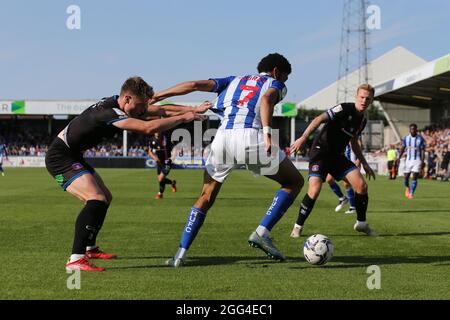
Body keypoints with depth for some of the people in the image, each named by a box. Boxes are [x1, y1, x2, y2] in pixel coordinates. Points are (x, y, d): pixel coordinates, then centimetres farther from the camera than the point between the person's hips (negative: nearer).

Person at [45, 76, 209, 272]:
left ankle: (89, 248, 37)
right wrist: (182, 118, -29)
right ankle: (75, 259, -31)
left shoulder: (120, 106, 2)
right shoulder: (110, 113, -28)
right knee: (96, 200, -26)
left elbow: (159, 110, 10)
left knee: (105, 198, 20)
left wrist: (192, 109, 1)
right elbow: (149, 127, -38)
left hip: (73, 156, 11)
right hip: (60, 158, -11)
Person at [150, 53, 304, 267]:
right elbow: (266, 99, -6)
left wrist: (156, 96, 21)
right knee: (294, 182, 16)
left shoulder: (234, 81, 31)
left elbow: (196, 85, 19)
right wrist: (267, 133, -19)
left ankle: (180, 254, 10)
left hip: (222, 138, 4)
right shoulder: (275, 84, 20)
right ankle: (262, 233, 2)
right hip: (251, 138, -4)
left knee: (206, 198, 20)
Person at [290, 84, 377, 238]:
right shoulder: (345, 109, -15)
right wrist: (303, 138, -38)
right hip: (320, 152, -7)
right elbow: (319, 119, -26)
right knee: (315, 190, -23)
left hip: (337, 155, 7)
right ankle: (298, 227, -4)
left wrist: (364, 164, 20)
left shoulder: (363, 120, 10)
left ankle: (361, 223, 13)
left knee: (361, 185, -7)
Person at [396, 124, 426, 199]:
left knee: (414, 178, -11)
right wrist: (399, 157, -2)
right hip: (408, 160, 3)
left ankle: (411, 194, -5)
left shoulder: (420, 139, -6)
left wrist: (422, 161, -12)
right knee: (406, 176, 4)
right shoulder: (406, 138, 3)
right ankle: (407, 188, 34)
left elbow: (423, 150, -5)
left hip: (417, 160, -3)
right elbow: (403, 148, 10)